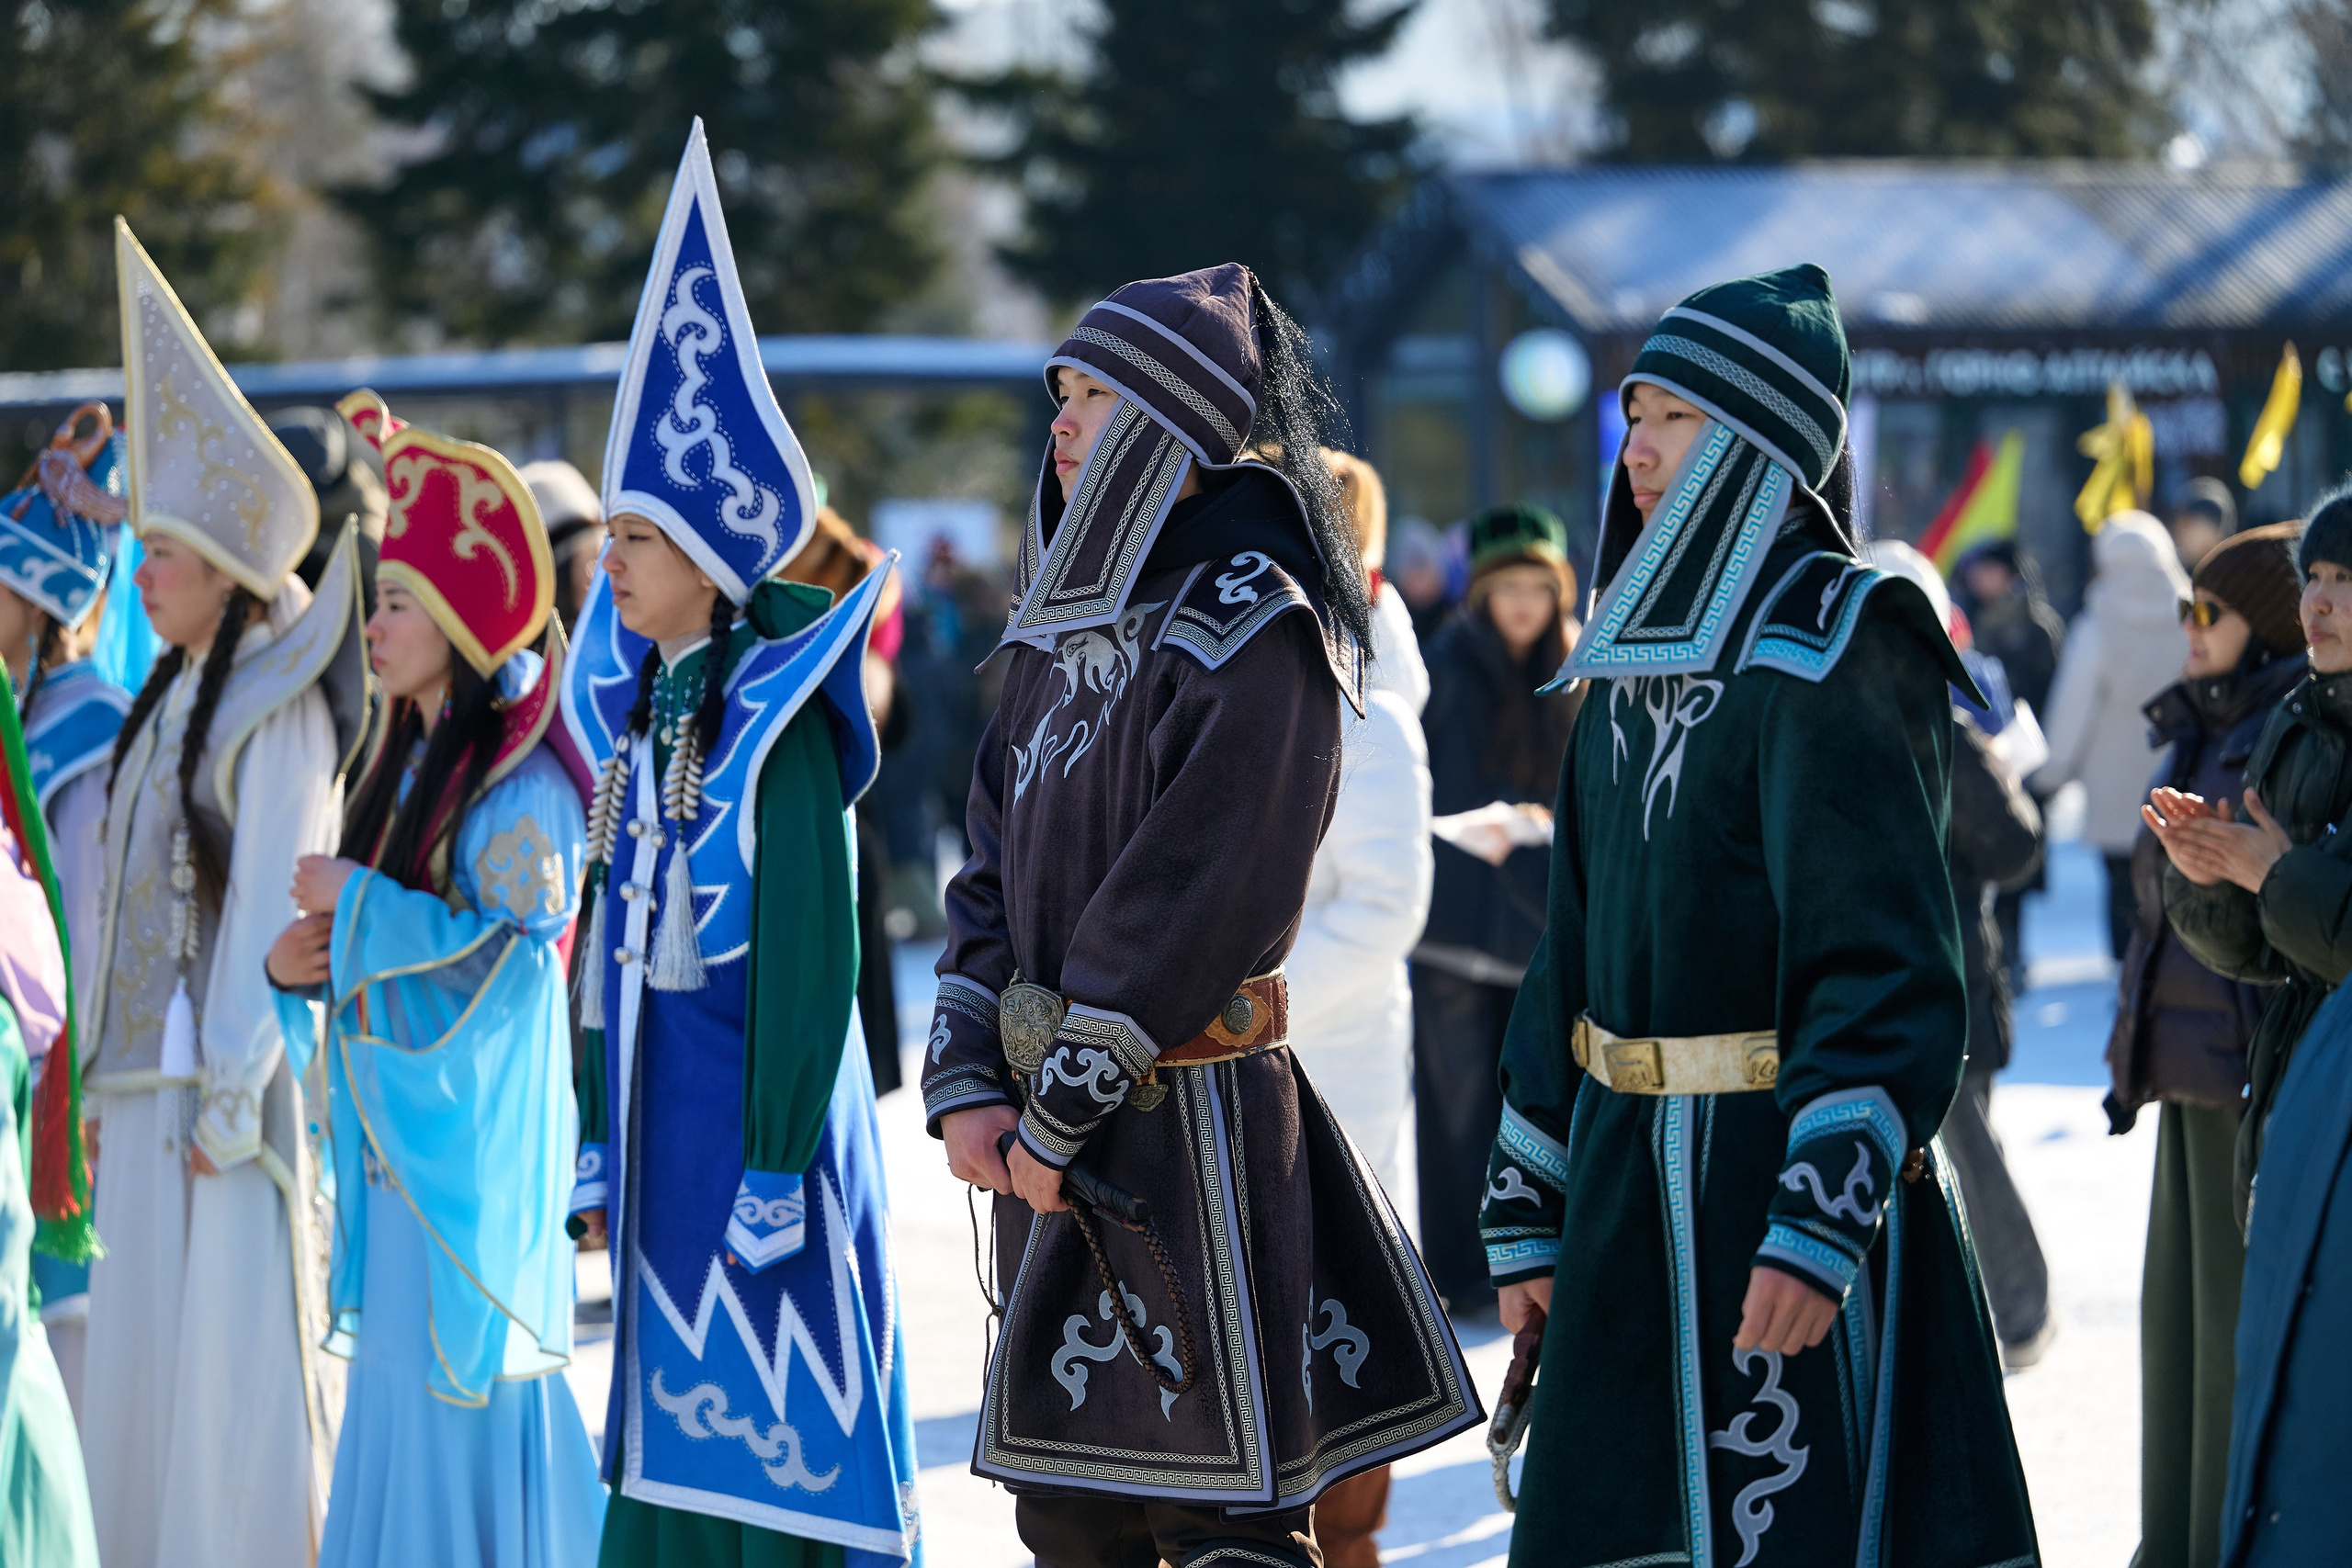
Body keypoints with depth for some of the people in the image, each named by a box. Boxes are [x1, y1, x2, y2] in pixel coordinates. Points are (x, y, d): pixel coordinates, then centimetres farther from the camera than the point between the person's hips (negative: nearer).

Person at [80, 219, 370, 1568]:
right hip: (150, 1075, 9)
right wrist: (109, 1079, 13)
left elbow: (271, 910, -16)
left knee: (239, 1355, -5)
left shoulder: (276, 715, -12)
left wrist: (230, 1102, -18)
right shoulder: (176, 702, 14)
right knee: (148, 1356, 12)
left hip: (234, 1074, -9)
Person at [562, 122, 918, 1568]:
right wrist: (604, 1143, 14)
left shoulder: (781, 719, -13)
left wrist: (777, 1169, -19)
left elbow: (812, 949, -16)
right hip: (664, 1105, 8)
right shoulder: (638, 714, 11)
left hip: (760, 1098, -8)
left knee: (779, 1433, -6)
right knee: (681, 1435, 10)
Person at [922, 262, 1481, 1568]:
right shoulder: (1064, 623, 14)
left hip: (1185, 1116, -8)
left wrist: (1060, 1111, -16)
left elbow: (1186, 898, -17)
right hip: (1050, 1127, 8)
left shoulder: (1251, 627, -11)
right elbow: (994, 867, 11)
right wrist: (968, 1088, -1)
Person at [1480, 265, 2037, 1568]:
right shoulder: (1633, 651, 13)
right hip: (1633, 1183, 8)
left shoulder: (1834, 650, -12)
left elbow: (1884, 961, -19)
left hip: (1787, 1164, -8)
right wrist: (1529, 1211, 15)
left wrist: (1819, 1223, -27)